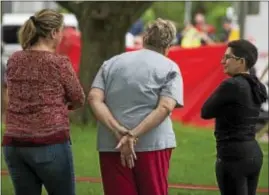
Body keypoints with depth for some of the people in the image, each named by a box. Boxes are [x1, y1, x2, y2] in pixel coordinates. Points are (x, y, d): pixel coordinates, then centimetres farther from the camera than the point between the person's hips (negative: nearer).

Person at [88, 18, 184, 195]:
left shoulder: (112, 63, 13)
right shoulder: (169, 68, 4)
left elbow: (94, 98, -1)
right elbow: (165, 107, -12)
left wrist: (119, 133, -9)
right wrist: (134, 136, -14)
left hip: (111, 146, 2)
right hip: (152, 146, -2)